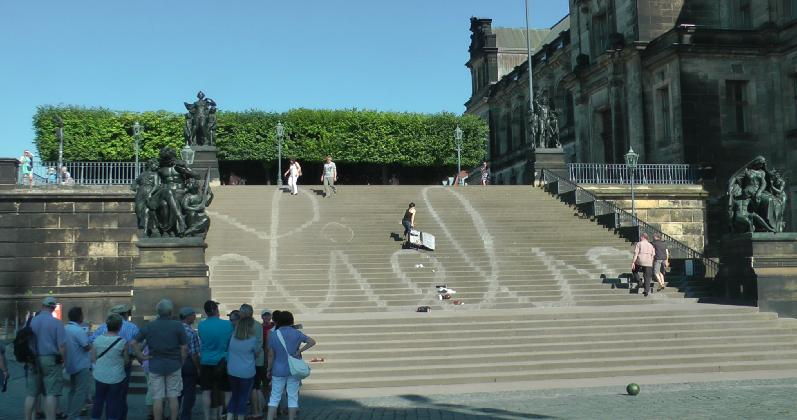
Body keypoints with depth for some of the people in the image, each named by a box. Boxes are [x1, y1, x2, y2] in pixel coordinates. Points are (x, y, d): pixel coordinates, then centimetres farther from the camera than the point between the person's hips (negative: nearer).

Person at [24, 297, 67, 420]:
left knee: (31, 393, 12)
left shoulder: (31, 321, 3)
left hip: (33, 361, 4)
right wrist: (63, 360, 3)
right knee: (51, 393, -2)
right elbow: (62, 346, -13)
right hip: (51, 360, -4)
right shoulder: (56, 323, -9)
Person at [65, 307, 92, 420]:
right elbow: (87, 347, -19)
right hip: (82, 365, -9)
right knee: (82, 391, -5)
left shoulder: (65, 329, 8)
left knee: (73, 390, 19)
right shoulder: (79, 330, -20)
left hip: (71, 365, 9)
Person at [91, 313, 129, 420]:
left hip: (100, 376, 3)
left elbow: (93, 358, 3)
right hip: (116, 378, -3)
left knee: (98, 401, 16)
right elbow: (126, 361, -4)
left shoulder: (98, 339, -5)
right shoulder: (122, 342, -13)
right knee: (113, 403, 6)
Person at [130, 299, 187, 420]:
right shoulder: (178, 326, -5)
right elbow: (184, 348, -7)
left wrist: (141, 357, 2)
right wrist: (181, 363, 5)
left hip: (155, 366, 1)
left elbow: (134, 343, -2)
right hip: (173, 365, -1)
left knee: (157, 398, 5)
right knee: (173, 397, 8)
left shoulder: (149, 326, 1)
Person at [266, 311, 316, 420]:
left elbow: (271, 355, -3)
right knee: (293, 397, 7)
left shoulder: (273, 335, -5)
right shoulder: (296, 333, -3)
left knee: (274, 397, 7)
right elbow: (312, 342, -6)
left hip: (278, 370, 0)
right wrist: (299, 351, -5)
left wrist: (269, 369, 7)